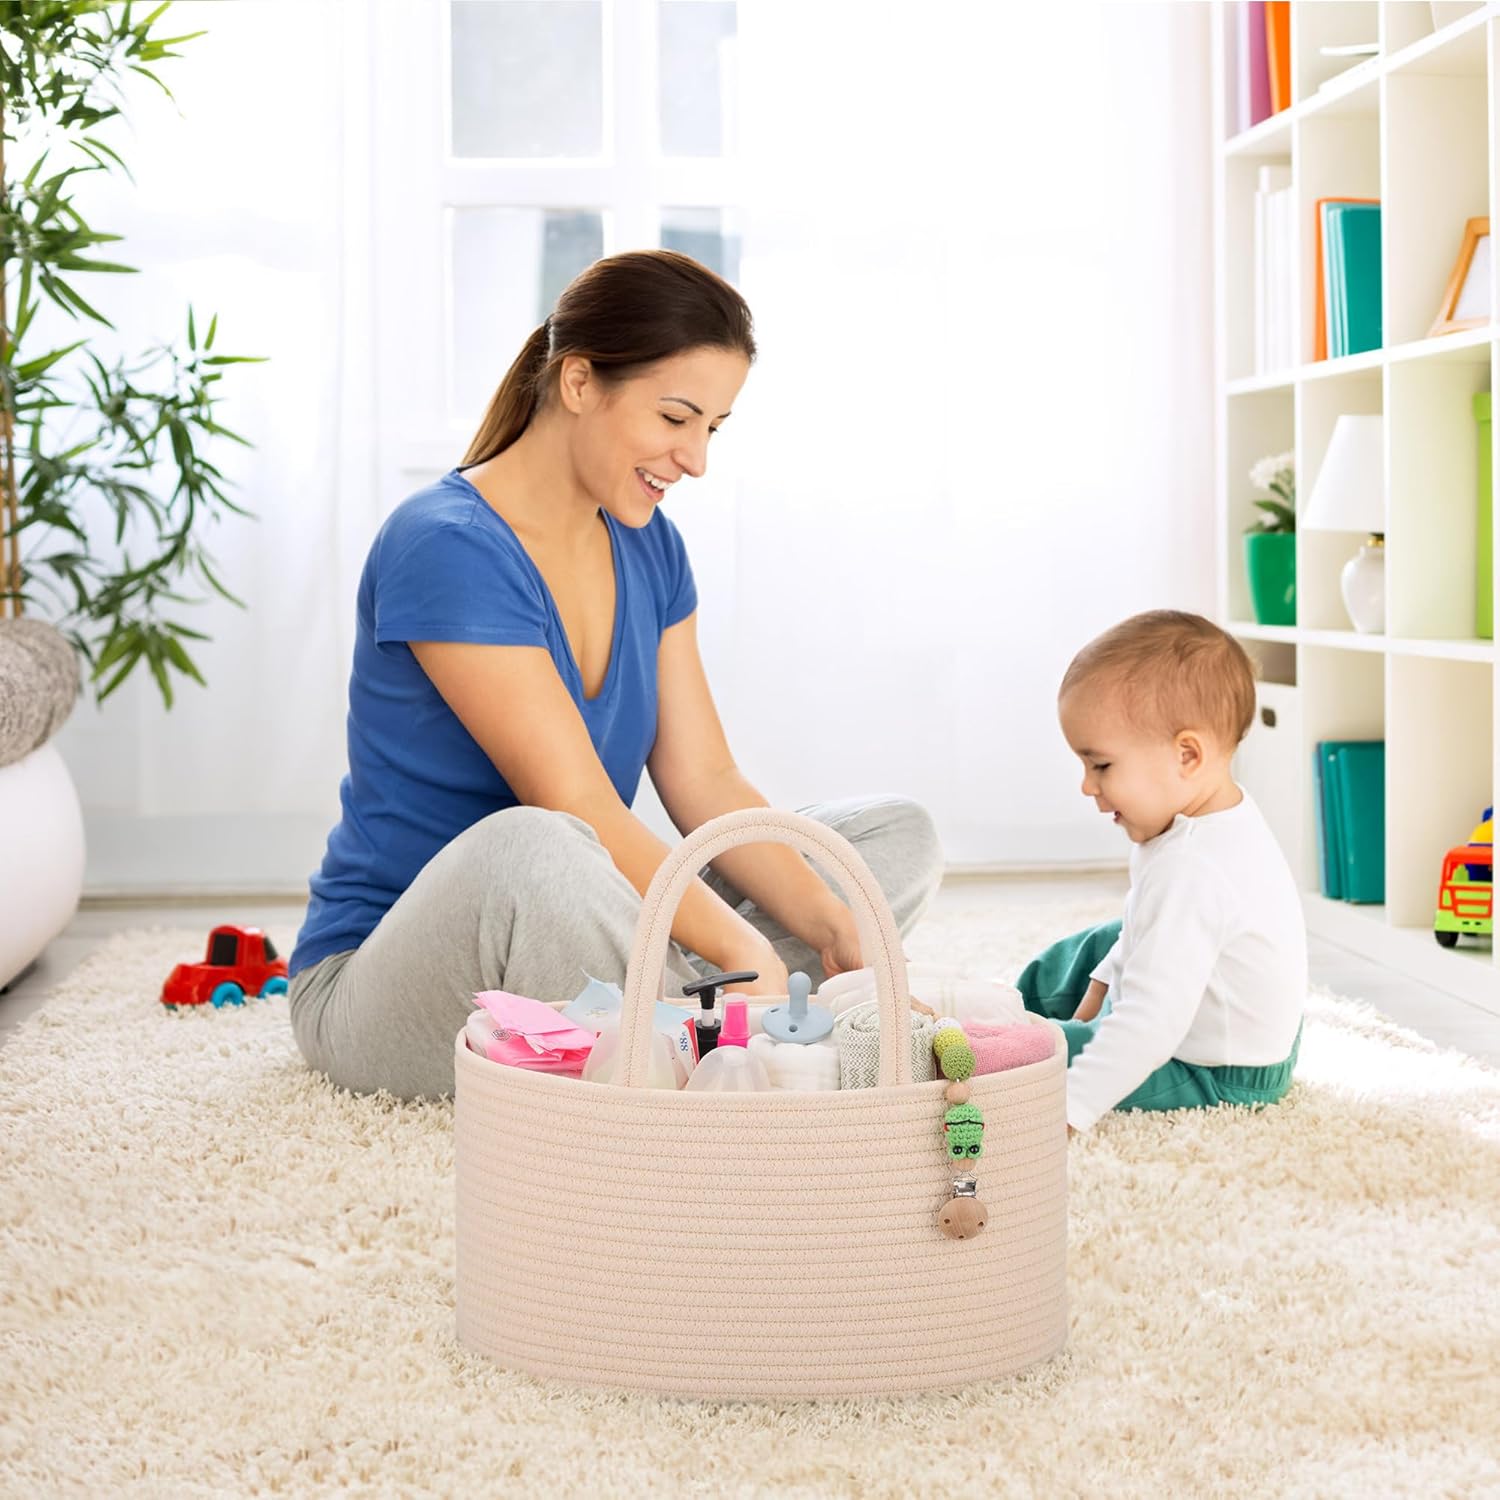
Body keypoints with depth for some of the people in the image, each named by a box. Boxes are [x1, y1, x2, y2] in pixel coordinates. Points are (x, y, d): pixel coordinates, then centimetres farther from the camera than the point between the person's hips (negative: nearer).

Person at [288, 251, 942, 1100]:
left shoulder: (648, 549, 6)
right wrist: (742, 951, -32)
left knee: (899, 837, 0)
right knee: (531, 849, -43)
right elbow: (578, 810, -26)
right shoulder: (447, 550, -20)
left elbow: (707, 786, 1)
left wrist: (835, 929, -13)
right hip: (381, 986, -8)